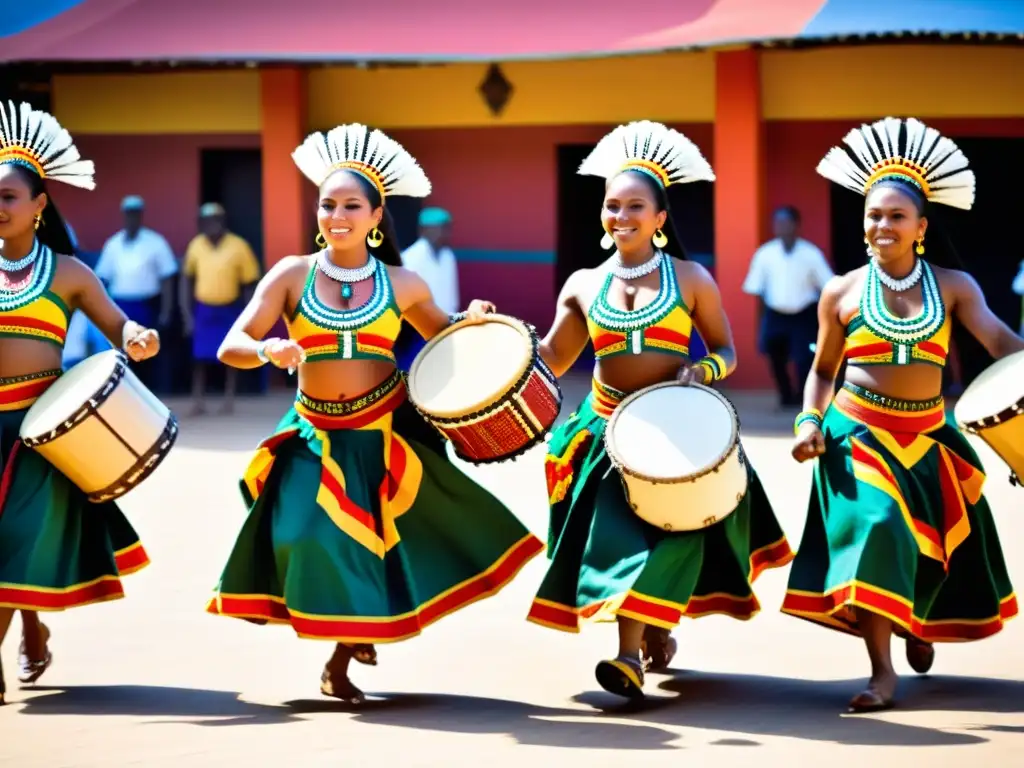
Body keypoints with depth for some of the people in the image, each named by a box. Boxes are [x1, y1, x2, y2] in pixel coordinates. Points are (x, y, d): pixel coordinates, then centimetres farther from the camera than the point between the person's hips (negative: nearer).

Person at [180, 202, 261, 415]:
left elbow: (249, 284, -3)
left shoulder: (238, 246, -11)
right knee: (200, 357, 1)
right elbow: (187, 279, 8)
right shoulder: (196, 246, -3)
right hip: (203, 309, 2)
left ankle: (229, 399, 17)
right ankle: (197, 401, 6)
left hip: (229, 309, -2)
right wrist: (187, 314, 4)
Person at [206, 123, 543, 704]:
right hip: (318, 435, -1)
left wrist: (471, 322, -3)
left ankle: (341, 664, 24)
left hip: (386, 433, 1)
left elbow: (442, 336, 19)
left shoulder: (402, 284, 0)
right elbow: (231, 348, -11)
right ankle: (341, 638, 14)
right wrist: (269, 350, -32)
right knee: (313, 539, -13)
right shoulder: (292, 275, -5)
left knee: (370, 547, 3)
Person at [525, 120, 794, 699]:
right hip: (608, 429, 3)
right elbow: (552, 360, 8)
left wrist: (703, 370, -16)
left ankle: (633, 656, -17)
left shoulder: (691, 279, 0)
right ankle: (652, 635, 10)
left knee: (663, 530, -14)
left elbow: (727, 353, 6)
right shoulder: (584, 285, 7)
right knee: (618, 527, -7)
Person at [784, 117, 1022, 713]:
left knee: (935, 542, 12)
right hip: (859, 433, -2)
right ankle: (883, 672, -17)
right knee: (874, 528, -20)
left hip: (928, 438, 2)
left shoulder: (953, 285, -2)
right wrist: (810, 421, -7)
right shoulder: (842, 293, -1)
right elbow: (824, 369, 9)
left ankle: (916, 622, 47)